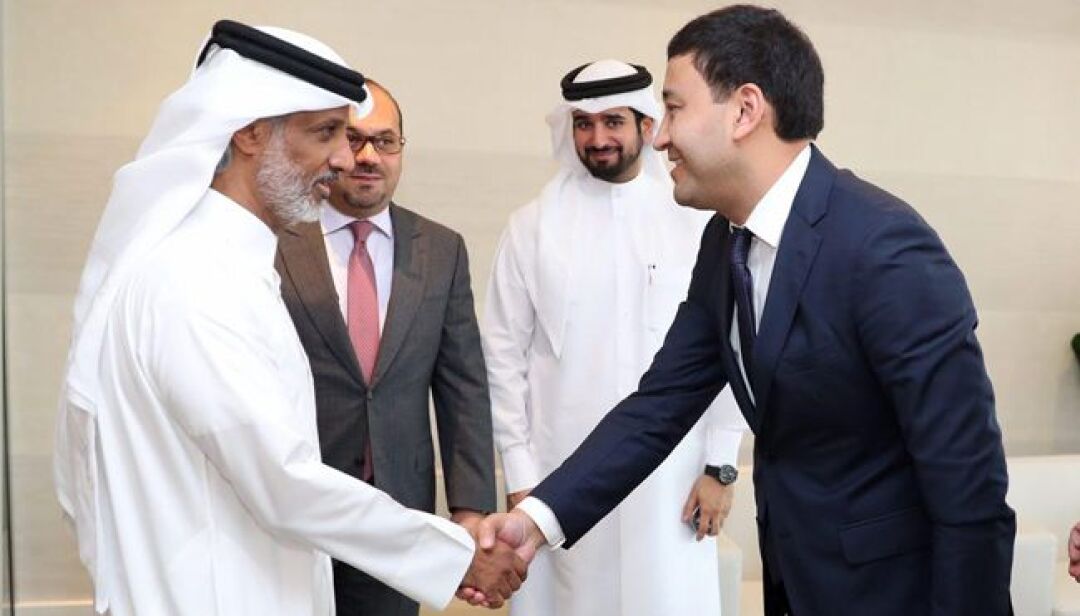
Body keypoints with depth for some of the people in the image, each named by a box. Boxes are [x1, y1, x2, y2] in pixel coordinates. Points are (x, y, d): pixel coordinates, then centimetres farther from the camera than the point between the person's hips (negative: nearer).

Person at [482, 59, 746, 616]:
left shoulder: (698, 224, 0)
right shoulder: (532, 227, 1)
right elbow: (503, 356, 1)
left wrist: (720, 466, 1)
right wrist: (519, 476, -2)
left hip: (671, 485, 0)